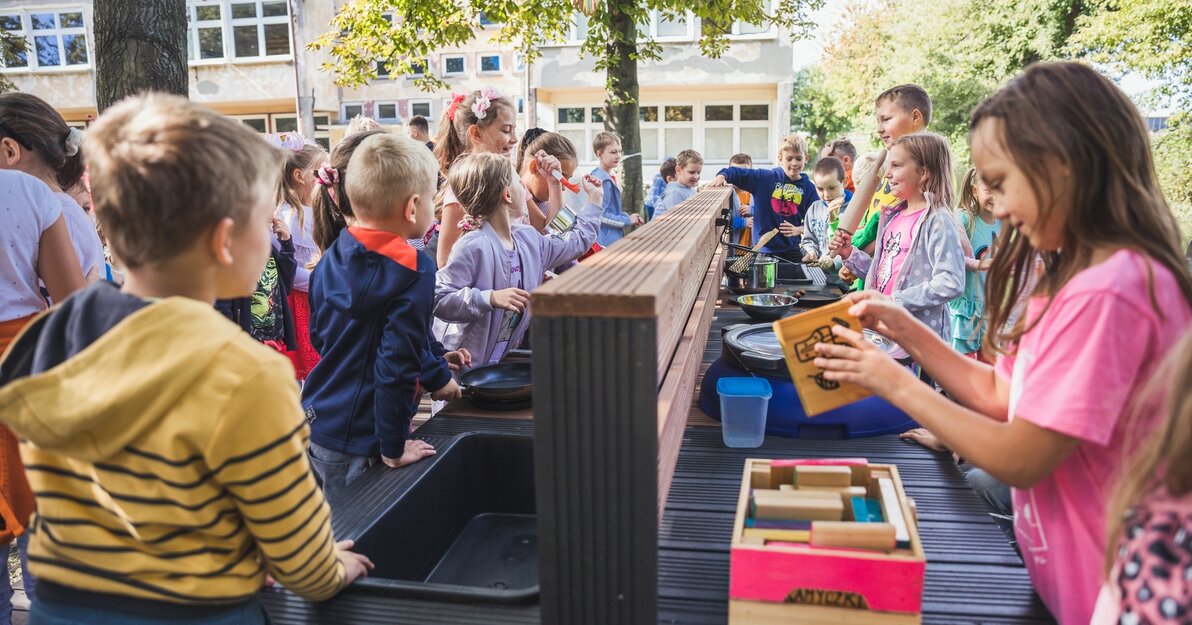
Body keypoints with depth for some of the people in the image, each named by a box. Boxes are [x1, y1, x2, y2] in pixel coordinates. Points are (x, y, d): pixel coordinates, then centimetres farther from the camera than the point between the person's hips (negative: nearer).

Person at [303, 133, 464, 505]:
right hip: (355, 448, -7)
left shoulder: (332, 257, 3)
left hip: (314, 422, 7)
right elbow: (396, 363, -23)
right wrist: (393, 449, -13)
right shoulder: (412, 270, -20)